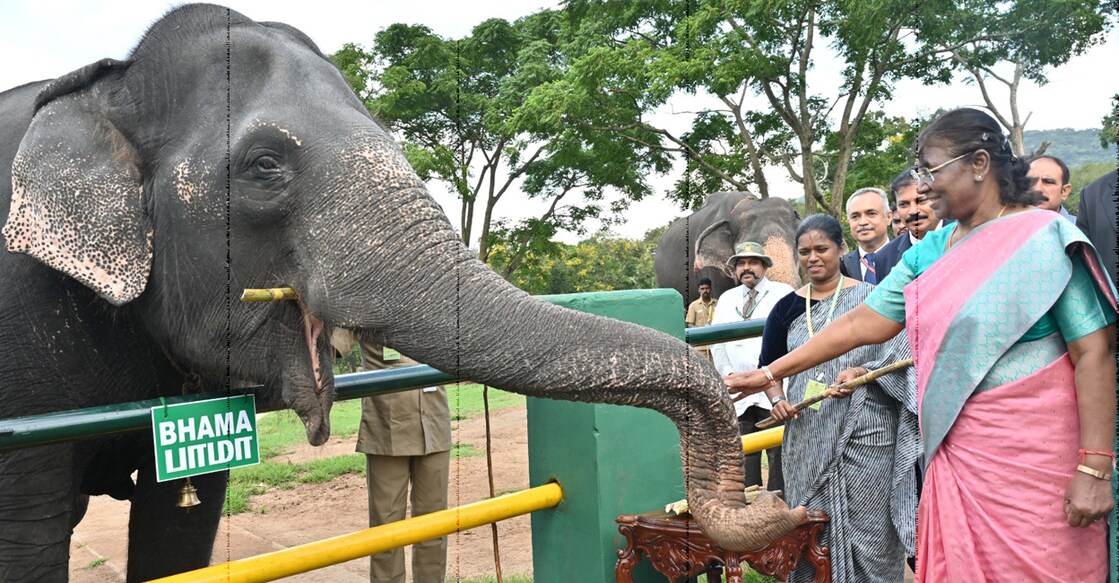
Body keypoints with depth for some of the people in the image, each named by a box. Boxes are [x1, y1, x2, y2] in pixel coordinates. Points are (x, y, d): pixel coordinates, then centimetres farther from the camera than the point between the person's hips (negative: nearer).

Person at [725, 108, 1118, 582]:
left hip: (1033, 462, -5)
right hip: (955, 457, 5)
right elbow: (863, 324, 8)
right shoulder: (928, 253, 9)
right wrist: (769, 374, 5)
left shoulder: (1045, 239, -7)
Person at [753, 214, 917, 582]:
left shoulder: (868, 298, 0)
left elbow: (898, 357, -4)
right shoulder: (787, 307, 9)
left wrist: (862, 372, -21)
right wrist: (777, 398, -4)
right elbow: (768, 366, 15)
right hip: (808, 438, 3)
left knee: (868, 529, 0)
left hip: (865, 432, -3)